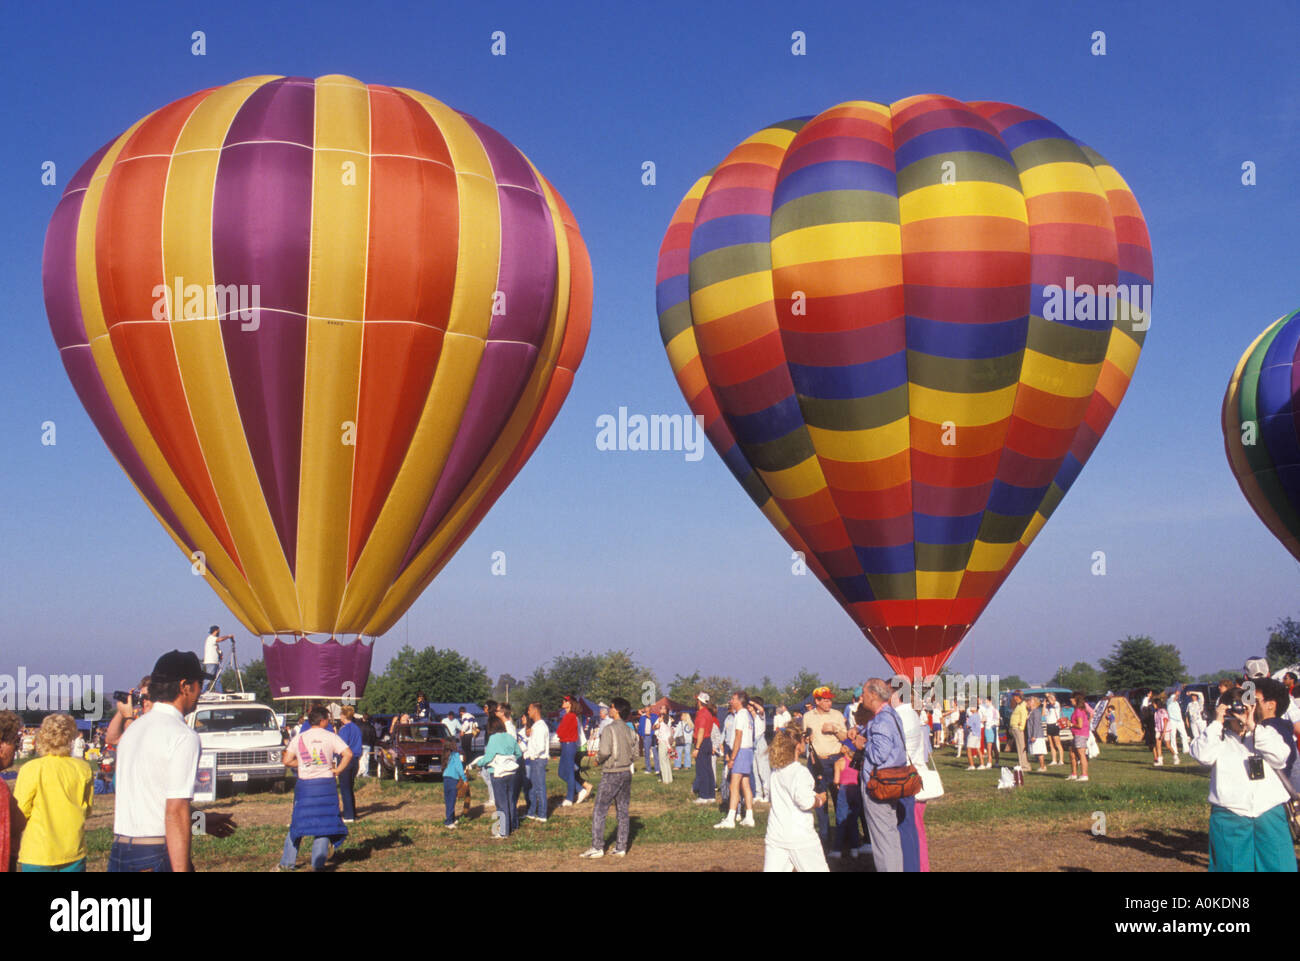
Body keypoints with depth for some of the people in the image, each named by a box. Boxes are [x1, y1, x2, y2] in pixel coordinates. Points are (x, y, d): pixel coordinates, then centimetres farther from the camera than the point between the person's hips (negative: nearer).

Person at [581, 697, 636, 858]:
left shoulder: (610, 729, -14)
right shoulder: (629, 730, 6)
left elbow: (605, 751, -21)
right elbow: (634, 752, 9)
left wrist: (598, 758, -2)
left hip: (611, 774, -7)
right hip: (626, 772, 7)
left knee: (599, 812, 0)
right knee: (623, 812, 9)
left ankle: (597, 847, -2)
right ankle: (621, 847, 11)